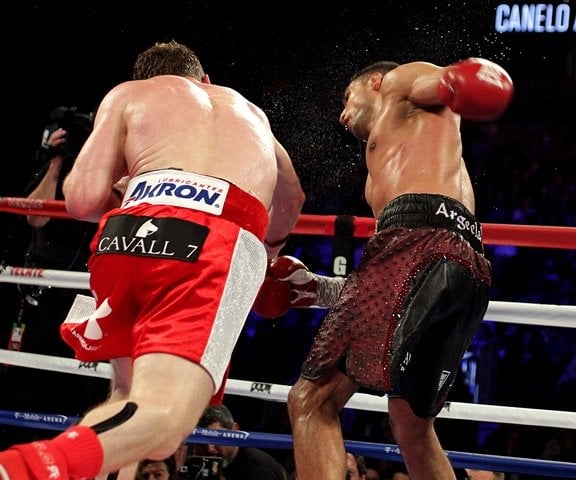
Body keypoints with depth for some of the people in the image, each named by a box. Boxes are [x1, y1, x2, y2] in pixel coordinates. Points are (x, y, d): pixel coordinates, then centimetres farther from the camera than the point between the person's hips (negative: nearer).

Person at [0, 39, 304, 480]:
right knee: (161, 422, -14)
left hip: (133, 235, 1)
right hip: (224, 243, 0)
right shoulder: (251, 112, 40)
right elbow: (291, 201, 55)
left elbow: (83, 199, 14)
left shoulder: (128, 94, 28)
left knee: (130, 399, 22)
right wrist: (267, 253, 73)